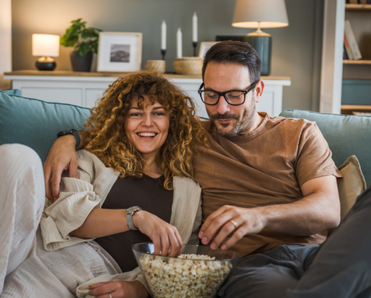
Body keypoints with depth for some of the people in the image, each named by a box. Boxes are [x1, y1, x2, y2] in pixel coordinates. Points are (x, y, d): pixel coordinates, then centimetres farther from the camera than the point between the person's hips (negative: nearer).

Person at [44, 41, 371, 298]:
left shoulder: (300, 133, 19)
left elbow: (328, 210, 3)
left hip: (323, 253, 5)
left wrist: (259, 216, -16)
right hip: (252, 264, -4)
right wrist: (68, 139, 8)